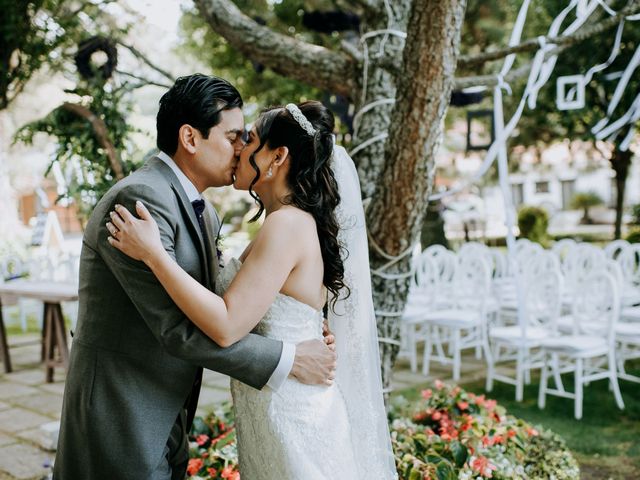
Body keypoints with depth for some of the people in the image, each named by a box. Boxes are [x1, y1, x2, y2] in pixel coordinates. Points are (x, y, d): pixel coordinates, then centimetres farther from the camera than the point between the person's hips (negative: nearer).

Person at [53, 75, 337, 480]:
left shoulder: (205, 214, 9)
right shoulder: (139, 199, -21)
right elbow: (178, 328, -25)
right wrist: (288, 360, -20)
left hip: (168, 419, 9)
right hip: (120, 422, -9)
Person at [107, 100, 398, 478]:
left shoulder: (287, 224, -20)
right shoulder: (300, 222, 8)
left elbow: (227, 326, -26)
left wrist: (153, 253, -24)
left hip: (289, 415, -9)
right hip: (289, 408, 9)